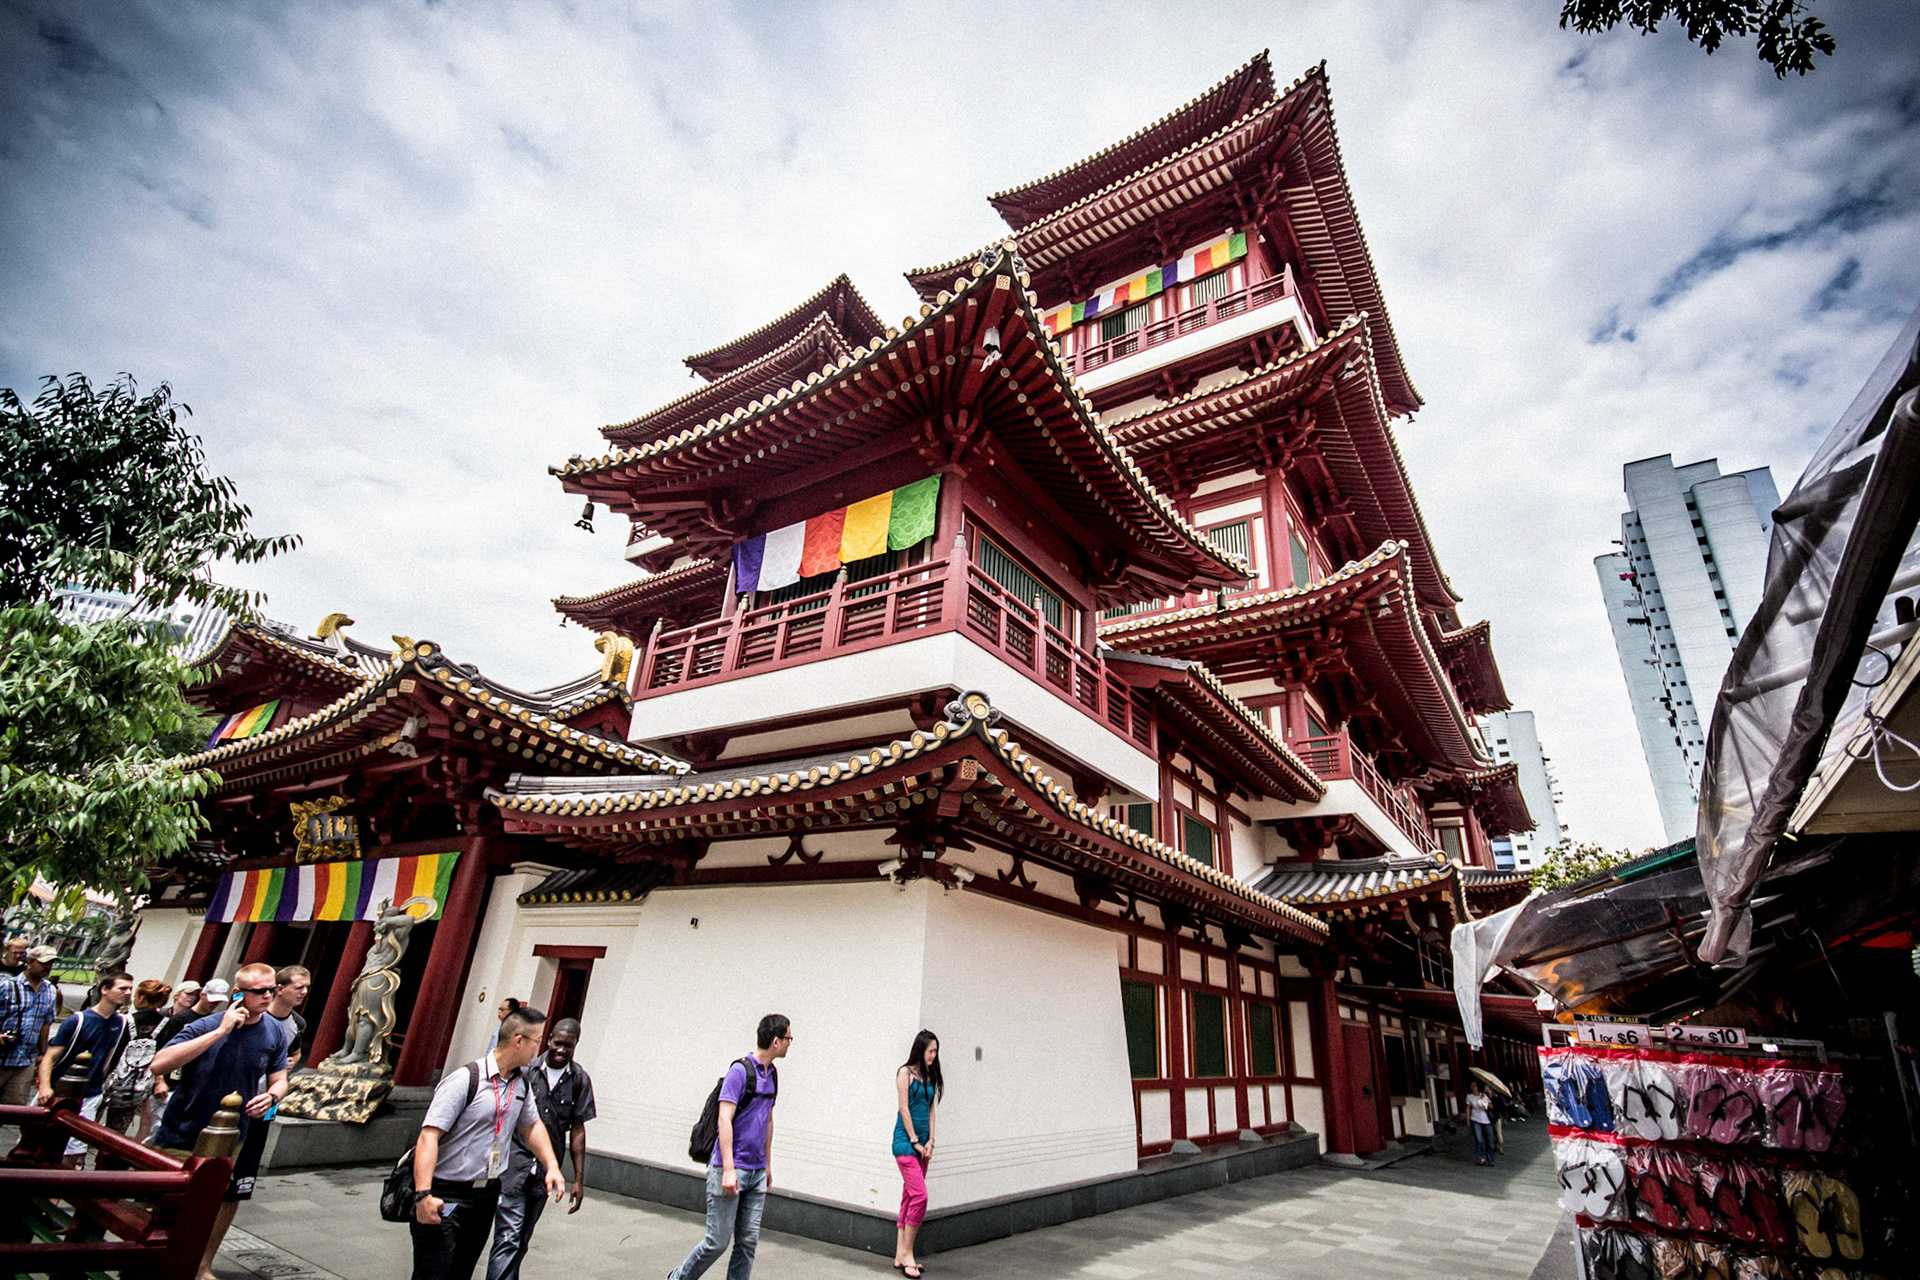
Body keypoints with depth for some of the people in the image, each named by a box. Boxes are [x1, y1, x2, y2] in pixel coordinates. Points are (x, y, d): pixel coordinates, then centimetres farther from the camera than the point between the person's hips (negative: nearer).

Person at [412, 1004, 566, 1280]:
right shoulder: (465, 1079, -18)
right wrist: (423, 1194, -31)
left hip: (487, 1195, 7)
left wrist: (552, 1166, 7)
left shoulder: (522, 1083, 7)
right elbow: (429, 1135, -23)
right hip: (446, 1197, -7)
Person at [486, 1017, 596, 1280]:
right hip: (515, 1160, -3)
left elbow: (577, 1130, 3)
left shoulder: (580, 1079, -1)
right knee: (508, 1235, -10)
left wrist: (578, 1180, 3)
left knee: (522, 1239, 16)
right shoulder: (526, 1069, -8)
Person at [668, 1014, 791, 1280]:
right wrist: (728, 1169, -22)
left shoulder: (772, 1074, 11)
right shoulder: (740, 1071, -14)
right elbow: (725, 1120, -18)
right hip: (731, 1170, -7)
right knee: (718, 1241, 1)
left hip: (757, 1173, 7)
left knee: (748, 1243, 7)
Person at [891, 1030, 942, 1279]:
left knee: (909, 1198, 10)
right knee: (920, 1196, -13)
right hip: (905, 1142, -7)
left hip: (922, 1144, 7)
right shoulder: (906, 1072, -8)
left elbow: (930, 1110, 12)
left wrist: (930, 1141, 2)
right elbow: (904, 1108, -11)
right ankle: (907, 1254, -2)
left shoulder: (929, 1076, 12)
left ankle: (900, 1256, 17)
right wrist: (914, 1141, -11)